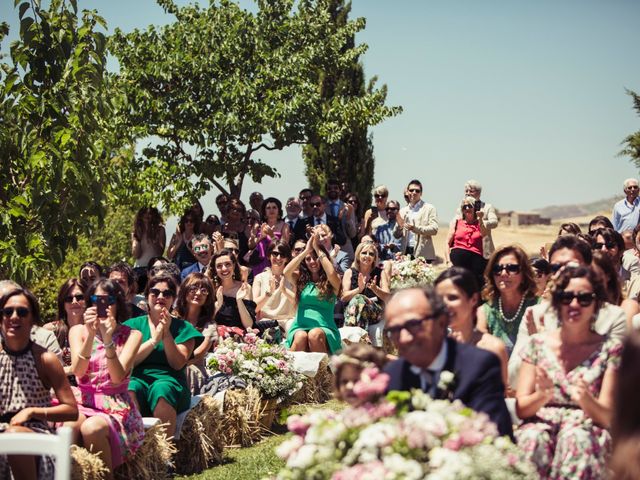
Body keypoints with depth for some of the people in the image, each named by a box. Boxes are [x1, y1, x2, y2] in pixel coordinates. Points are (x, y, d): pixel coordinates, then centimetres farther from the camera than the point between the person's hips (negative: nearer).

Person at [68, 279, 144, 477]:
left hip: (116, 407, -1)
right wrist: (91, 335, -21)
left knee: (91, 428, -35)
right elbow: (78, 371, -9)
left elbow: (117, 377, -11)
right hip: (84, 402, 1)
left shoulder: (131, 335, 3)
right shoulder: (78, 331, 8)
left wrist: (108, 339, -23)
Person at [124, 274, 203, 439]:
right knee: (130, 389, -35)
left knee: (162, 390, -37)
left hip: (168, 378, -1)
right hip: (138, 377, 1)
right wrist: (154, 340, -8)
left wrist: (166, 334, -7)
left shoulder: (183, 328, 16)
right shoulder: (133, 325, 19)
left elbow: (178, 364, 2)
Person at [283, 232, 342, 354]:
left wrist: (318, 249, -6)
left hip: (324, 328, -1)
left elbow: (332, 274, -15)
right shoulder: (300, 279, 16)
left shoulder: (331, 282, 10)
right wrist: (306, 251, -4)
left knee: (315, 335, -37)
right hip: (300, 327, 1)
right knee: (301, 337, -35)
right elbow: (286, 272, -5)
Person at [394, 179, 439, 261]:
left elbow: (434, 229, -6)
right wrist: (399, 226, -5)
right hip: (406, 252, 4)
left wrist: (415, 228, -18)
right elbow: (396, 235, 18)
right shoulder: (403, 211, 18)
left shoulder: (429, 208, 6)